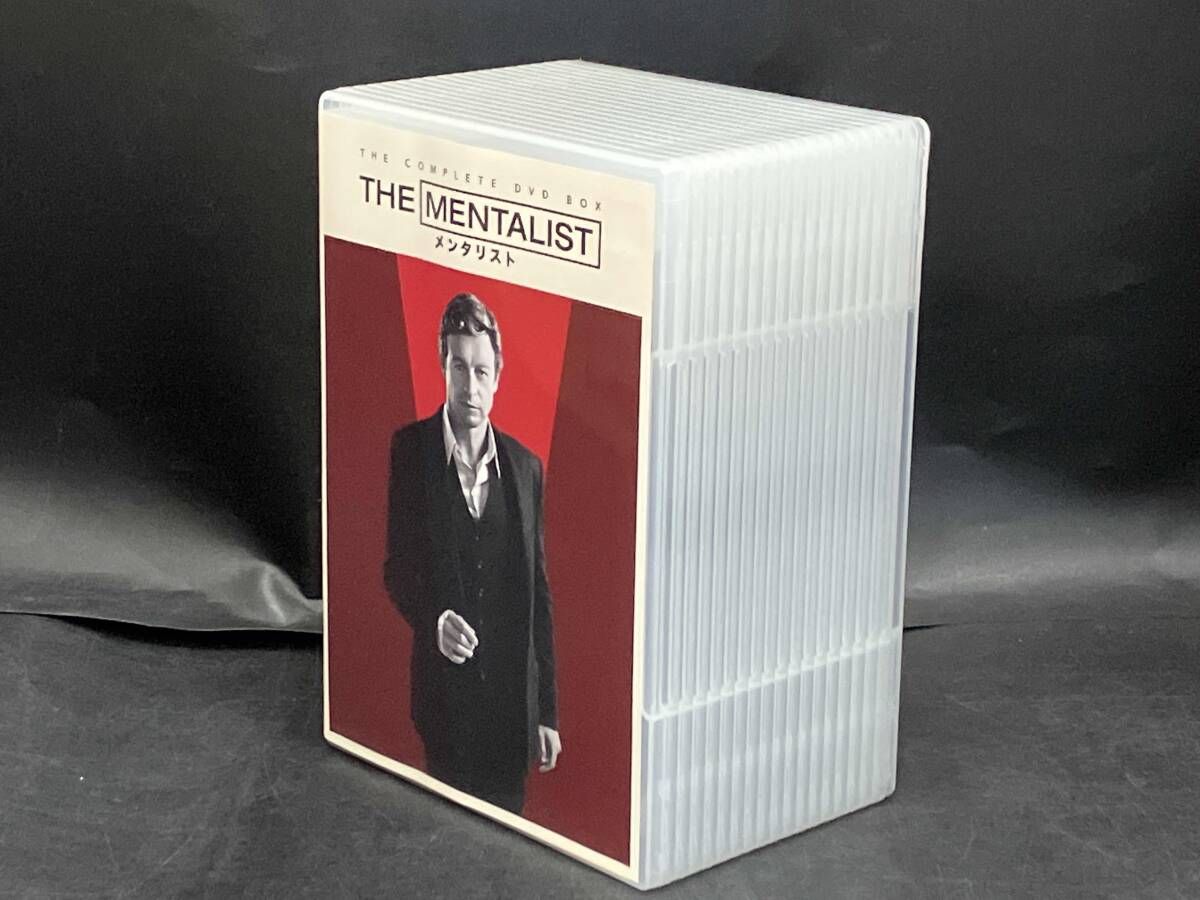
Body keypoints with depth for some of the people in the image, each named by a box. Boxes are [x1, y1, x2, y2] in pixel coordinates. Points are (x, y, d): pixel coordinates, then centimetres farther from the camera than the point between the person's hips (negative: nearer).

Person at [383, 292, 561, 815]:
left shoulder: (524, 466, 3)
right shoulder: (411, 449, -3)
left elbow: (539, 593, 6)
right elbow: (397, 566, 0)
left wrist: (547, 712, 5)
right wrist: (433, 620, -21)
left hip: (512, 702, 2)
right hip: (444, 693, -2)